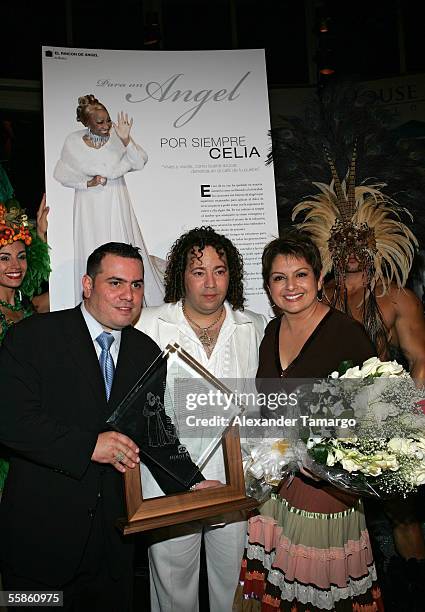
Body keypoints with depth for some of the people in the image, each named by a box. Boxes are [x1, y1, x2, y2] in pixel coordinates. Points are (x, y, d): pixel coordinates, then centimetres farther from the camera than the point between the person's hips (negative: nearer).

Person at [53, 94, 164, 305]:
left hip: (117, 202, 0)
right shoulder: (73, 142, -6)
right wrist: (88, 183, -10)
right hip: (90, 206, 0)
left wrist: (126, 140, -26)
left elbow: (139, 163, -12)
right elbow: (61, 175, 4)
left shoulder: (117, 135, -7)